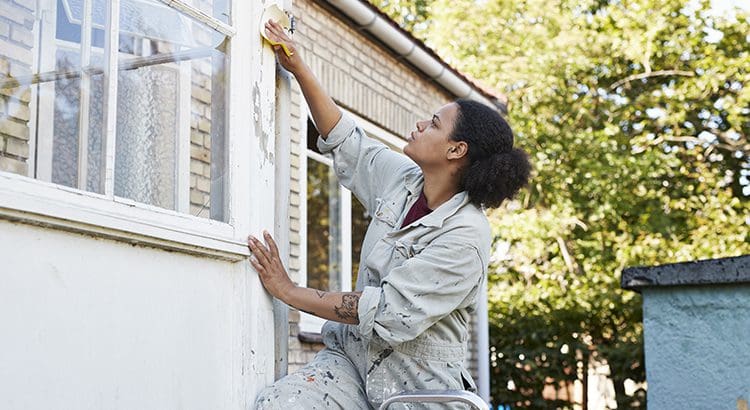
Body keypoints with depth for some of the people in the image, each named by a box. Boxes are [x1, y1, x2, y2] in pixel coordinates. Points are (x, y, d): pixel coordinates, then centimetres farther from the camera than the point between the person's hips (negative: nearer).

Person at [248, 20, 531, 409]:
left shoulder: (465, 238, -18)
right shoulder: (402, 180, 4)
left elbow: (390, 312, -21)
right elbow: (344, 140, 19)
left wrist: (289, 292, -16)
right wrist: (298, 68, 16)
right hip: (351, 355, 5)